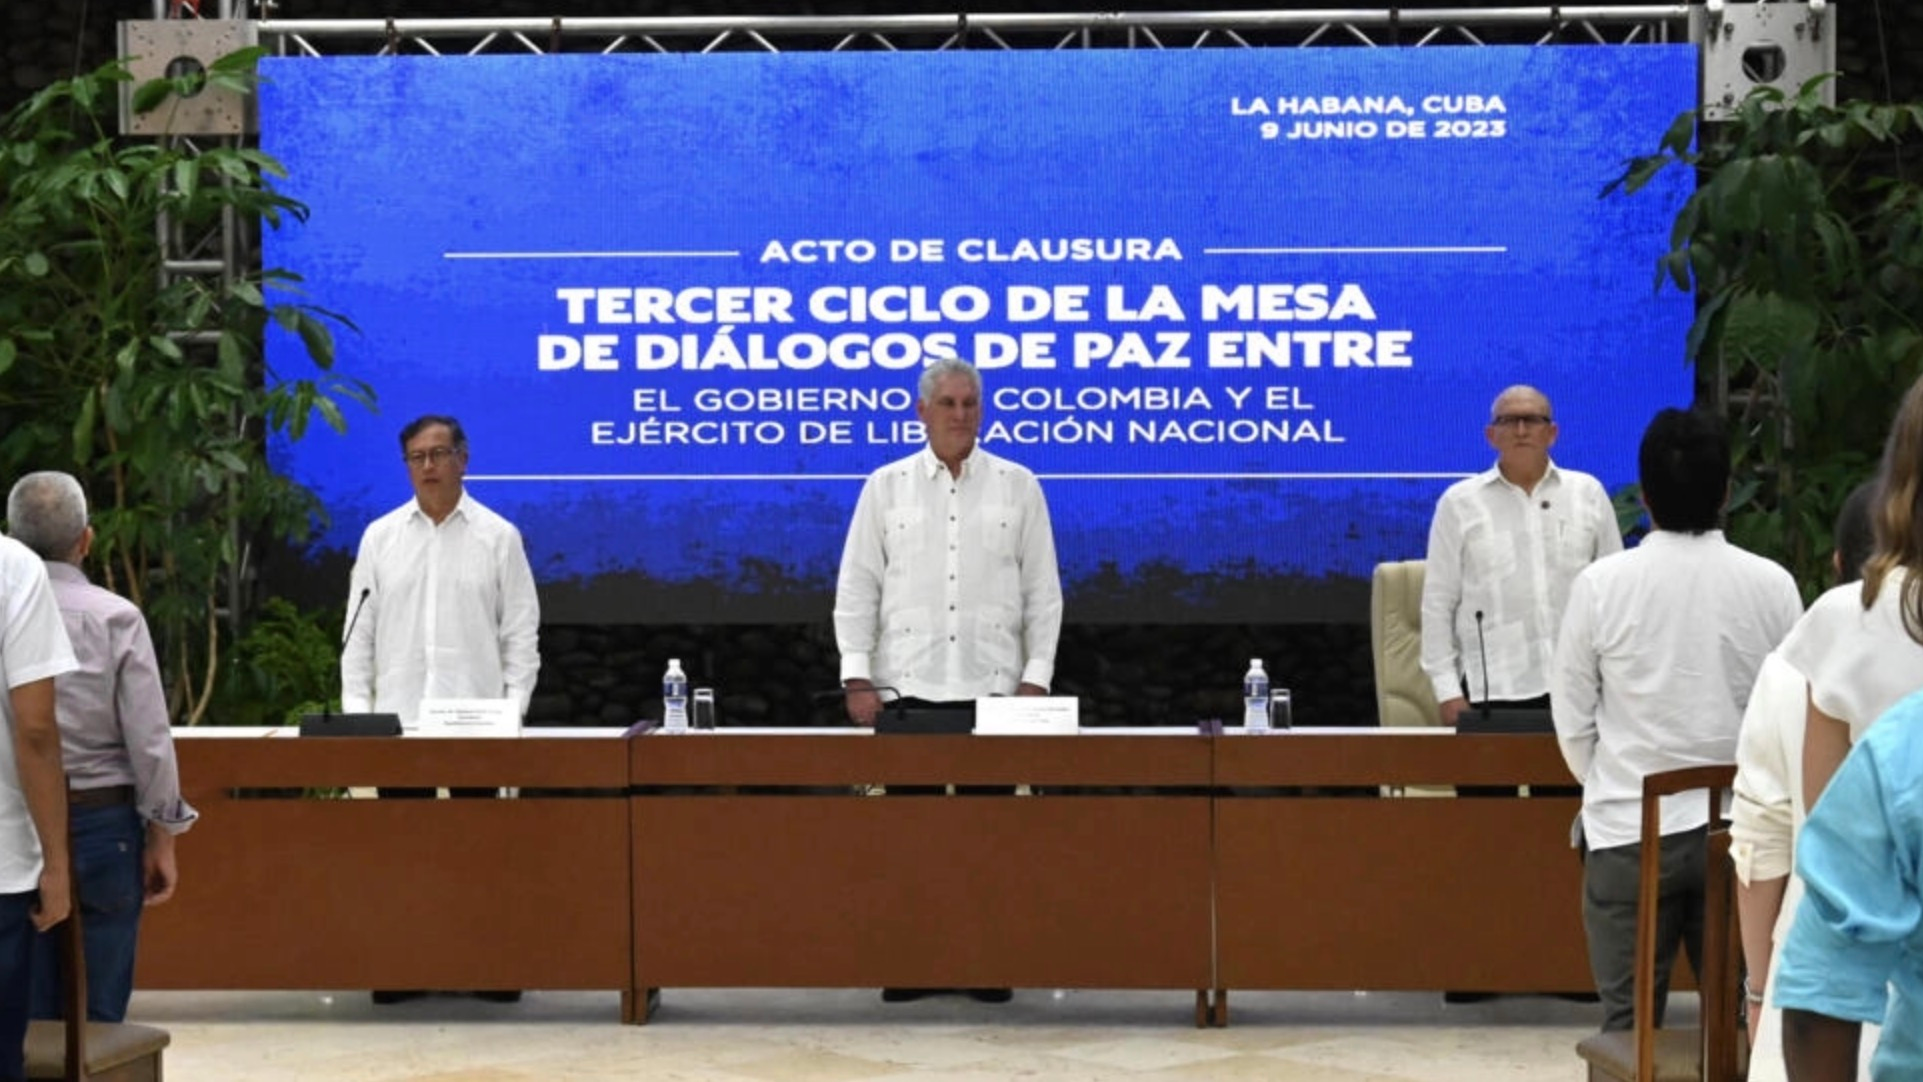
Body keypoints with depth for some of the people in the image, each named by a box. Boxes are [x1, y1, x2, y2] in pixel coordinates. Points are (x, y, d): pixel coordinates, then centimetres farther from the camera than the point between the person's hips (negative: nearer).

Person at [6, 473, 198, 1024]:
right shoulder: (115, 618, -8)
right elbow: (150, 741, -8)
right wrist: (161, 839, 2)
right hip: (100, 825, -2)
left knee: (27, 1012, 9)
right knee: (98, 1011, 5)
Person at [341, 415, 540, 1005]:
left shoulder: (498, 537, 4)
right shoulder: (380, 537, 8)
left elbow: (521, 630, 3)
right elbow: (359, 629, 8)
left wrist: (514, 707, -5)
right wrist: (355, 707, 0)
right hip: (398, 717, 1)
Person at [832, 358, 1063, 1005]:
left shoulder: (1018, 487, 6)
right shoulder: (886, 486, 6)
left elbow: (1042, 590, 6)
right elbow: (857, 587, 4)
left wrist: (1036, 677, -1)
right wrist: (857, 677, -4)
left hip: (993, 688, 0)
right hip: (905, 687, 0)